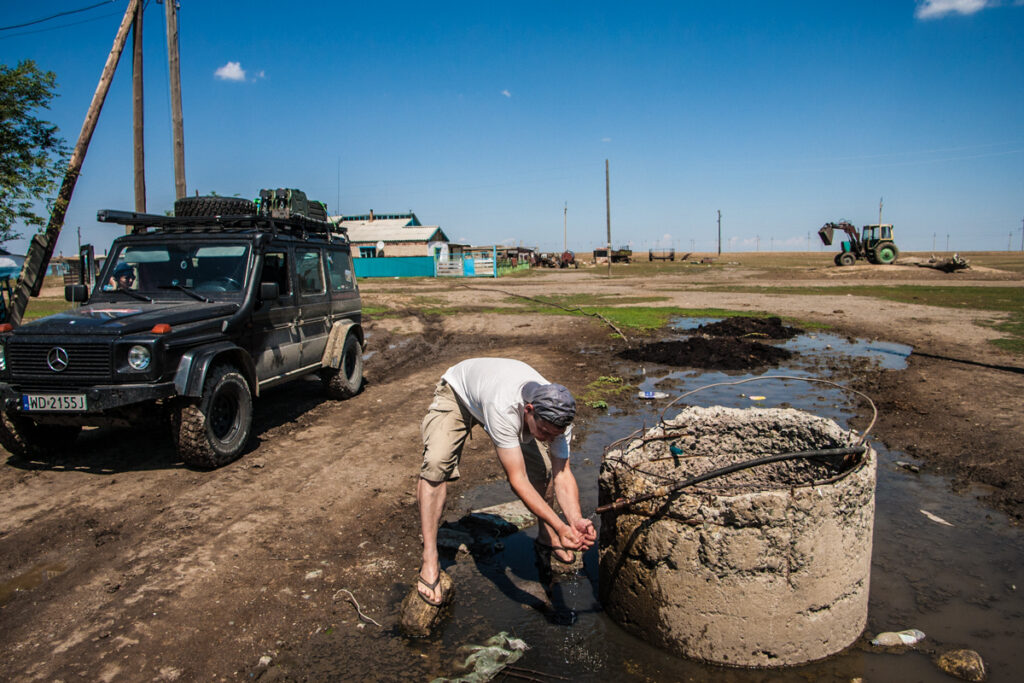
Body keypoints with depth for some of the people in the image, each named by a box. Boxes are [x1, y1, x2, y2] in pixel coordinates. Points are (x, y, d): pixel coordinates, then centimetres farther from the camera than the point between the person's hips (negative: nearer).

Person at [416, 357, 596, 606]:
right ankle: (430, 560, -18)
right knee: (436, 463, -27)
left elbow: (562, 474, -26)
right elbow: (517, 479, -45)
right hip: (457, 391, -4)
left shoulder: (556, 419, -30)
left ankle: (545, 537, 18)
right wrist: (561, 527, -49)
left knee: (543, 467, -10)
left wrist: (576, 521, -44)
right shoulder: (504, 409, -48)